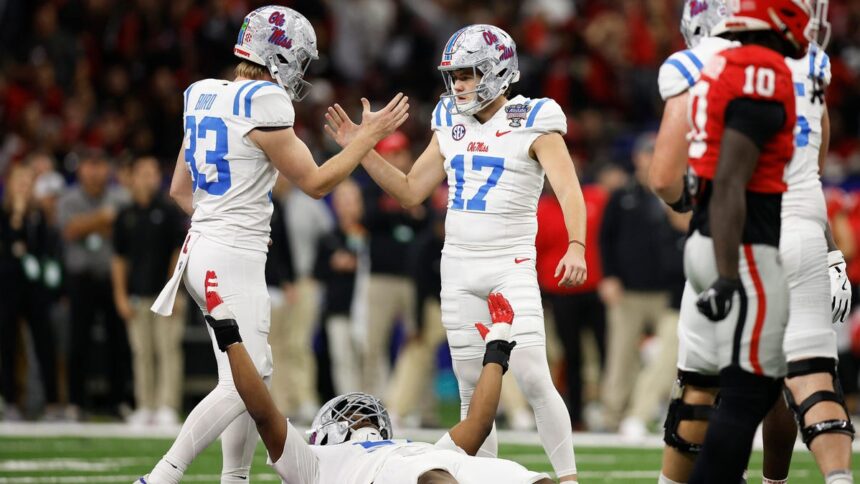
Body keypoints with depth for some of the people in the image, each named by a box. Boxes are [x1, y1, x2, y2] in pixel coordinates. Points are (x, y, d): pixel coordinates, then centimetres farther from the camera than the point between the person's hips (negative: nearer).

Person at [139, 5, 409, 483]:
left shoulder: (206, 98, 11)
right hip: (235, 259, -9)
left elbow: (180, 189, 19)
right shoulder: (264, 105, -14)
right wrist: (369, 136, 1)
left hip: (201, 247, 9)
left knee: (256, 374, 15)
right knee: (240, 386, -9)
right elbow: (314, 182, -7)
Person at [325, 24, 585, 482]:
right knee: (472, 387, 6)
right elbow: (411, 191, 16)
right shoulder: (451, 125, 11)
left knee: (533, 380, -13)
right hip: (459, 267, 6)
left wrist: (576, 246, -33)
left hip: (511, 266, -6)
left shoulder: (533, 123, -7)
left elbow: (568, 190, -17)